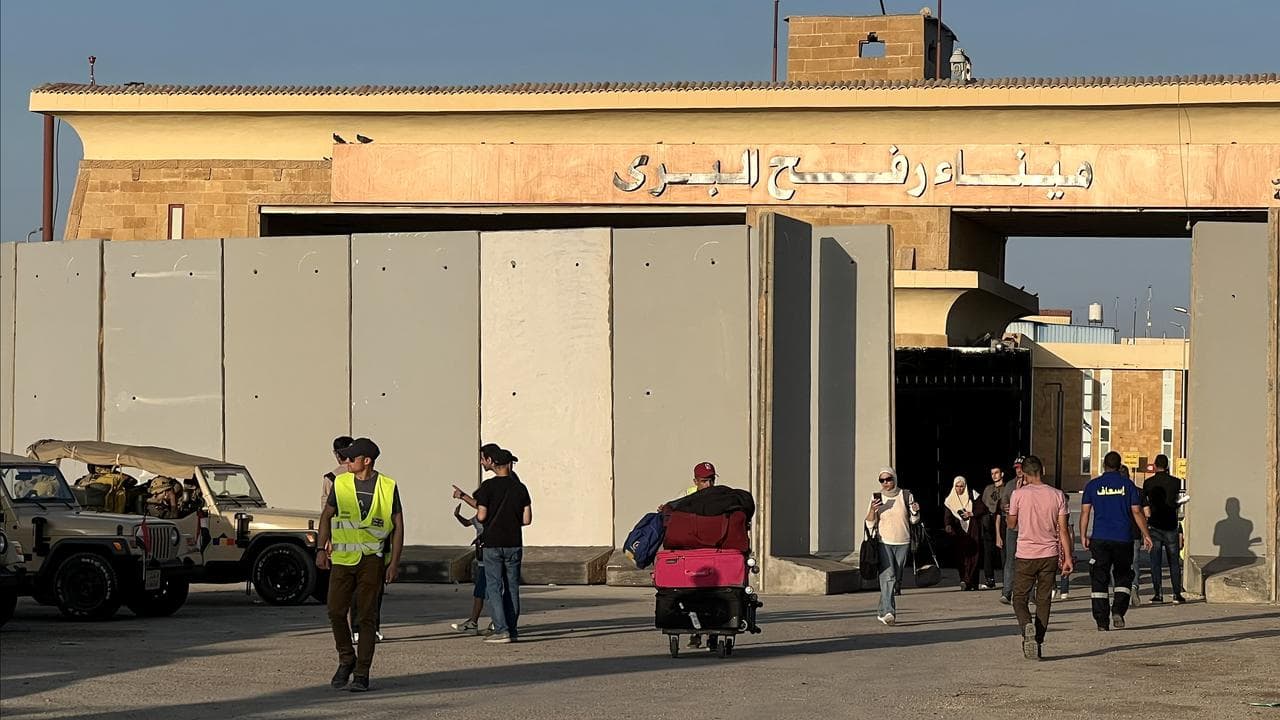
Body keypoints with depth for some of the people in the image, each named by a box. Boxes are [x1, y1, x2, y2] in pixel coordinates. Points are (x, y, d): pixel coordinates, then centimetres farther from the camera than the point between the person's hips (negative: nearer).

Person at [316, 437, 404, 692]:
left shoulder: (387, 487, -1)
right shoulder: (340, 483, 6)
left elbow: (398, 526, 3)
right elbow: (327, 516, 14)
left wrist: (394, 562, -3)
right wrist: (321, 549, 5)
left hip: (372, 559, -3)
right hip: (342, 557, 3)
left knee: (366, 616, -2)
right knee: (336, 611, -3)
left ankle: (362, 673, 3)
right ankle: (346, 659, 19)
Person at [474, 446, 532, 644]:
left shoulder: (488, 486, -7)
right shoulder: (520, 488, 2)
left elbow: (481, 516, -12)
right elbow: (527, 519, 1)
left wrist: (477, 515, 11)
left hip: (492, 543, -3)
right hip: (514, 544, 3)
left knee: (494, 587, -2)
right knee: (512, 587, 11)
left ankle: (501, 630, -11)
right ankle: (512, 630, 13)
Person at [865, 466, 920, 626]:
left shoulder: (906, 496, 4)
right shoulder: (877, 498, 2)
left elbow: (914, 520, 12)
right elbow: (870, 524, 1)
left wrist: (915, 512, -11)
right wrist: (872, 510, -18)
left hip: (902, 543, 2)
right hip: (884, 542, -2)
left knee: (895, 579, 7)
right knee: (887, 576, -18)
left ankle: (882, 612, 19)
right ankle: (888, 612, -27)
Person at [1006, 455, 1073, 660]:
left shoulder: (1019, 495, -7)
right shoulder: (1057, 495, -1)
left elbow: (1012, 524, 7)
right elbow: (1063, 529, -1)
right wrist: (1067, 557, 4)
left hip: (1025, 555, -2)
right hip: (1050, 554, 2)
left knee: (1019, 598, 7)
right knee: (1043, 600, 11)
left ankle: (1027, 626, -22)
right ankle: (1038, 642, 10)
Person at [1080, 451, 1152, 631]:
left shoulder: (1093, 485, 3)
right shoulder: (1128, 485, 2)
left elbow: (1085, 512, 1)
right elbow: (1137, 512, 1)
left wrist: (1083, 536, 7)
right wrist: (1146, 535, 8)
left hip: (1099, 539, 0)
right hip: (1123, 539, 0)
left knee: (1099, 581, 4)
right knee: (1123, 577, 14)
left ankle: (1102, 621, 0)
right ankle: (1118, 611, -6)